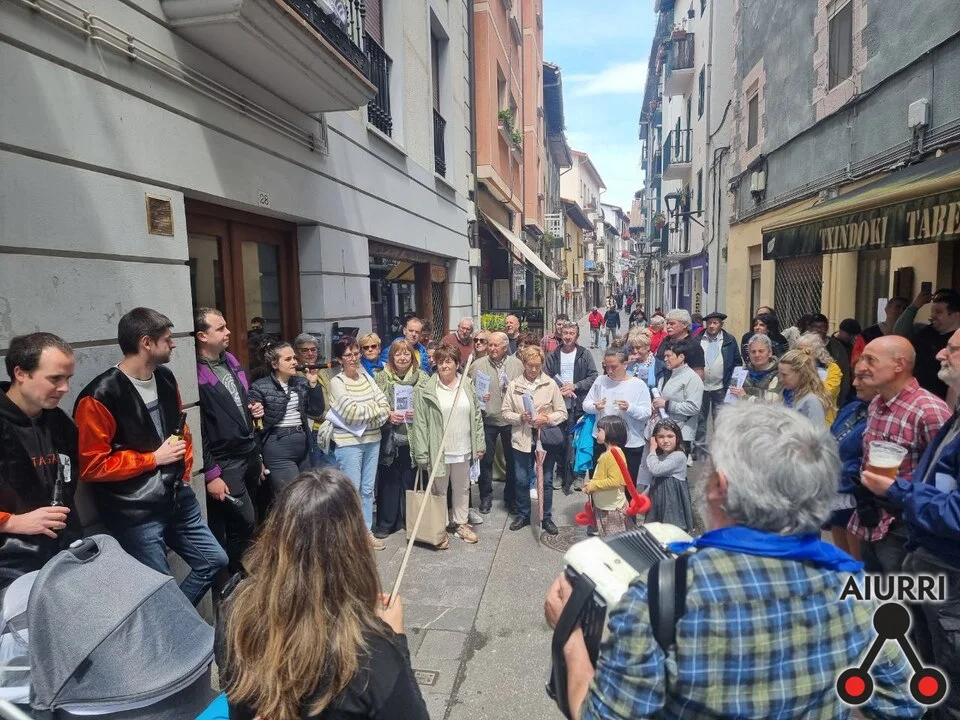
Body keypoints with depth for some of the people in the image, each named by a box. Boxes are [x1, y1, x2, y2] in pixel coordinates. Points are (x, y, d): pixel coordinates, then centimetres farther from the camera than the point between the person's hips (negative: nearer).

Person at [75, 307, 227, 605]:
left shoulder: (165, 379, 5)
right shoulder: (100, 396, -17)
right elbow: (92, 466, -16)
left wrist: (184, 473, 12)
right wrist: (153, 458, -15)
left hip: (178, 499, 7)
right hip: (135, 512, -7)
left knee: (214, 560, 13)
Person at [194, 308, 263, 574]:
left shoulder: (231, 361, 10)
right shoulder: (196, 374, -17)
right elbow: (196, 430, -19)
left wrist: (253, 409, 5)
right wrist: (211, 474, -18)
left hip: (250, 455, 8)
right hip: (225, 463, -8)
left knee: (243, 522, 15)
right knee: (244, 522, -4)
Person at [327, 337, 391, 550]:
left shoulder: (366, 377, 8)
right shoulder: (336, 382, -9)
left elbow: (385, 406, 1)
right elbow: (352, 413, -20)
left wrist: (364, 414, -14)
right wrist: (376, 409, -8)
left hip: (372, 440, 6)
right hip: (349, 443, -5)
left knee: (368, 489, 14)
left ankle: (367, 531, 26)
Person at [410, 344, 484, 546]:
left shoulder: (468, 385, 4)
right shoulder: (425, 389, -9)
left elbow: (476, 417, 9)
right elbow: (420, 423, -10)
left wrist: (480, 445, 6)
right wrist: (422, 454, -13)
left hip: (463, 450, 4)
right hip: (438, 451, -4)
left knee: (462, 488, 17)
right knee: (439, 491, 9)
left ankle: (461, 524, 34)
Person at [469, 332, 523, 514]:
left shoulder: (517, 364, 1)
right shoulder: (478, 365, -3)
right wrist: (478, 397, -19)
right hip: (488, 419, -1)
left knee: (512, 459, 13)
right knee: (486, 459, 8)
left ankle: (511, 496, 30)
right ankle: (486, 497, 25)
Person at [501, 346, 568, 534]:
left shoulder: (551, 384, -2)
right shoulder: (513, 385, 0)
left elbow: (562, 413, 0)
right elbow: (506, 412, 1)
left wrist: (547, 419, -17)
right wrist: (520, 417, -17)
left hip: (546, 439, -1)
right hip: (522, 439, 1)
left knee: (546, 480, 10)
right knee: (522, 480, 11)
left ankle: (547, 518, 25)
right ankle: (523, 515, 30)